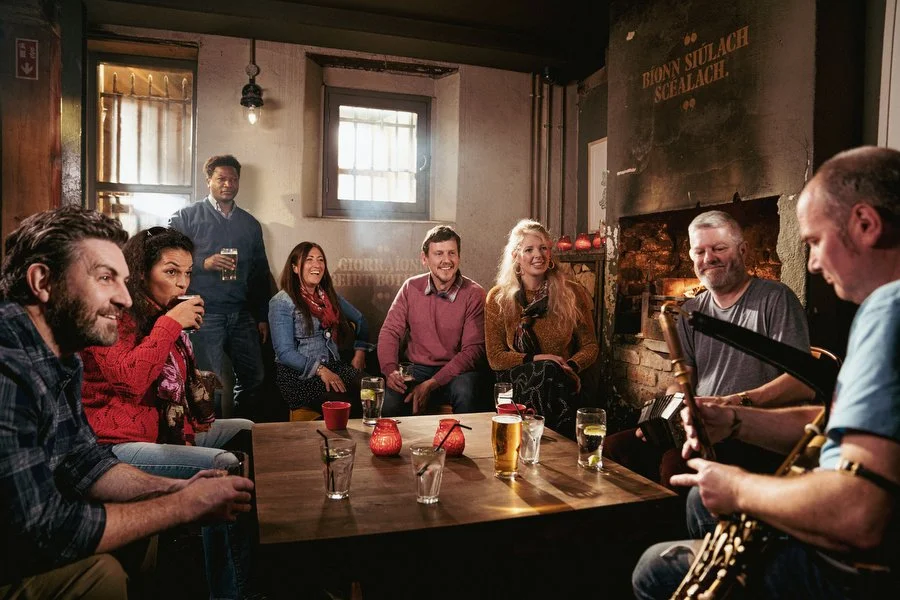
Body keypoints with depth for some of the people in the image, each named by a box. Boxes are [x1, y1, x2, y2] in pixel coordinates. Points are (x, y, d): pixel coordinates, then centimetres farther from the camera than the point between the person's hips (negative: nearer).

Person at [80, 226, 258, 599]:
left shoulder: (165, 316, 17)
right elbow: (130, 379, -27)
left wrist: (186, 429, 10)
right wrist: (171, 324, -21)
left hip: (165, 429, 10)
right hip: (120, 443, -10)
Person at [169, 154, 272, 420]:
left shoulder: (250, 224, 14)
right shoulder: (187, 217, 2)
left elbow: (261, 273, 16)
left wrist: (262, 317, 12)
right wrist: (203, 263, -19)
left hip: (242, 315, 5)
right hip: (204, 313, -4)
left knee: (254, 378, 8)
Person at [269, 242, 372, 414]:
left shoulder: (329, 295, 15)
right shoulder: (281, 303, -4)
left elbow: (360, 320, 26)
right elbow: (284, 352, -11)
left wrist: (360, 351, 10)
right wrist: (320, 370, -21)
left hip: (333, 366, 6)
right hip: (298, 374, -6)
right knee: (343, 403, -33)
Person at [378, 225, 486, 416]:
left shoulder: (474, 294, -6)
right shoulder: (411, 287, 4)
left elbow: (472, 350, -11)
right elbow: (390, 331, 4)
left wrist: (432, 384, -21)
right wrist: (390, 370, -17)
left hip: (456, 371, -1)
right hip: (416, 369, 2)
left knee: (465, 390, -35)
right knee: (389, 397, -28)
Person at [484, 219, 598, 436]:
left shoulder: (573, 293, 7)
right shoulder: (498, 298, 4)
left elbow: (590, 346, 9)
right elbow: (495, 357, 2)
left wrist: (570, 367, -13)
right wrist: (536, 359, -13)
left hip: (561, 382, 1)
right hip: (516, 383, -1)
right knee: (547, 370, -33)